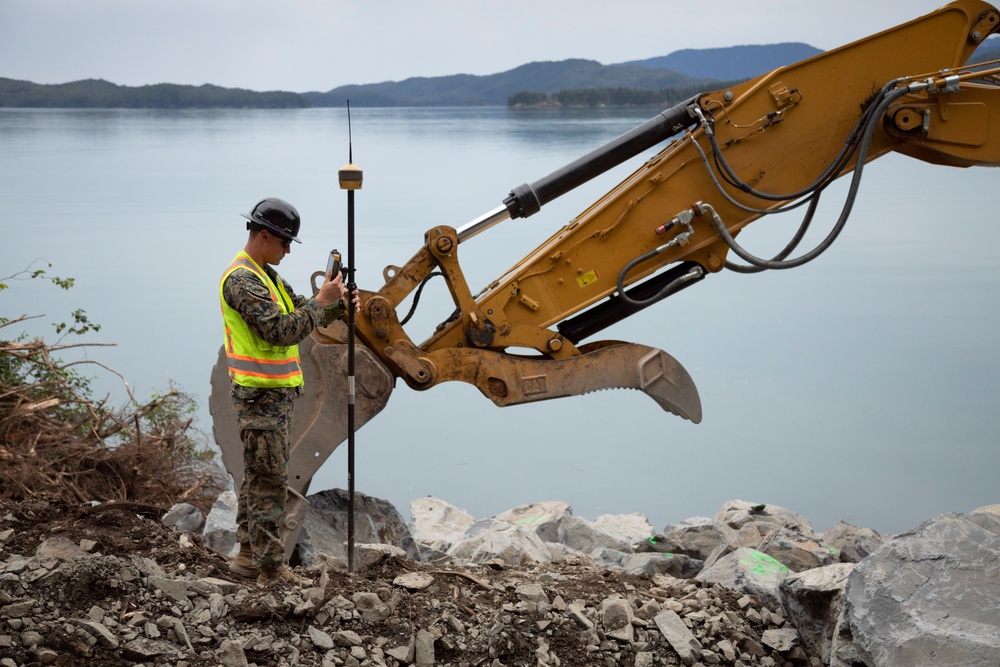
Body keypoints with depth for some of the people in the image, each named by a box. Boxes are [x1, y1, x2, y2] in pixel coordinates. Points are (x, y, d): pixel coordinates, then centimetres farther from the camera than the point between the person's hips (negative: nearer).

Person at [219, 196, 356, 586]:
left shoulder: (265, 275, 16)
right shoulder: (242, 279, -17)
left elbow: (300, 315, 17)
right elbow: (279, 330, -25)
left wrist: (337, 306, -1)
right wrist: (322, 300, -19)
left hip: (276, 393, 10)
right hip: (261, 395, -10)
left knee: (258, 476, 15)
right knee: (268, 480, -8)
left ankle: (249, 554, 23)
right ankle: (271, 570, -4)